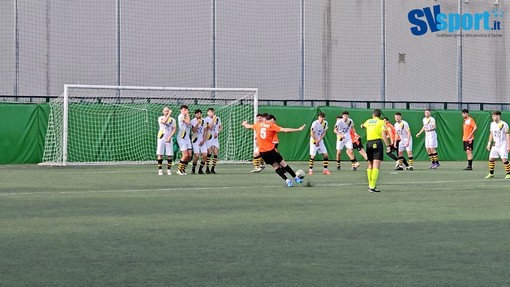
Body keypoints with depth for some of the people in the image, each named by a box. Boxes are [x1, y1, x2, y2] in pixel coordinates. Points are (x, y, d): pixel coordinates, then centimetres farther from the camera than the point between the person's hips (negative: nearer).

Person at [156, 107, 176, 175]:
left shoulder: (172, 120, 7)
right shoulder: (160, 118, 2)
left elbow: (174, 129, 1)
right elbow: (164, 122, -21)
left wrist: (170, 137, -11)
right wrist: (169, 114, -20)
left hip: (169, 139, 1)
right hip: (161, 138, -1)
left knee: (169, 155, -2)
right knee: (160, 154, -4)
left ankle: (169, 169, 6)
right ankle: (160, 170, 0)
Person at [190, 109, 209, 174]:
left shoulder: (203, 121, 4)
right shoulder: (193, 121, -6)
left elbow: (206, 131, 5)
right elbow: (194, 131, -18)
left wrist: (203, 140, -4)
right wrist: (198, 123, -27)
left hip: (202, 141, 4)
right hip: (195, 140, -4)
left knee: (205, 155, -10)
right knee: (196, 155, -15)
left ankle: (200, 169, 5)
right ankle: (193, 168, 6)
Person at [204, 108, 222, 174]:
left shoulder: (218, 119, 9)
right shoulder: (207, 119, -6)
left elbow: (220, 127, 18)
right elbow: (210, 127, -20)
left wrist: (217, 132, 0)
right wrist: (213, 119, -20)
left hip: (215, 137, 4)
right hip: (209, 137, -4)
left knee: (215, 153, -3)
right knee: (209, 153, -8)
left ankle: (213, 168, 5)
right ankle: (207, 168, 1)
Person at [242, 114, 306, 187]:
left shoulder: (258, 124, 9)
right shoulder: (272, 126, -4)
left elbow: (248, 126, 29)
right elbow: (285, 130, -13)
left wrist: (244, 124, 53)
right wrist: (298, 129, -11)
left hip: (262, 152, 5)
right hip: (270, 150, -4)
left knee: (275, 166, 9)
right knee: (283, 163, 6)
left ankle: (287, 180, -1)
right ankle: (296, 178, 12)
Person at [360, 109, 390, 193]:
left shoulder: (368, 121, 15)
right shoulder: (381, 122, 0)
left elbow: (363, 125, 40)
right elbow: (383, 135, -12)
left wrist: (362, 126, 63)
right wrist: (387, 145, -9)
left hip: (368, 143, 5)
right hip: (377, 143, -5)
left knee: (370, 165, 17)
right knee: (376, 166, -10)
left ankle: (370, 185, 22)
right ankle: (372, 187, -19)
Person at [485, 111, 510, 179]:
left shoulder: (504, 124, -13)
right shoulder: (492, 124, 7)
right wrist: (489, 143, 15)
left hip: (503, 145, -6)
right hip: (495, 145, 6)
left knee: (504, 160, -11)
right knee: (491, 159, 2)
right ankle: (491, 173, 13)